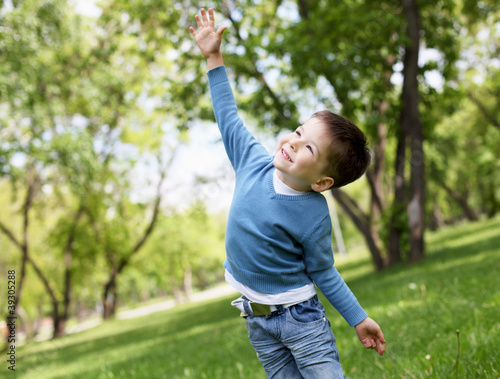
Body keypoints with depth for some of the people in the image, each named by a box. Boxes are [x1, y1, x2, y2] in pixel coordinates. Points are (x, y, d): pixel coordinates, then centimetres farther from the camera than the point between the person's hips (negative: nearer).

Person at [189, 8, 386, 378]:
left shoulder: (313, 216, -23)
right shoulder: (255, 162, -11)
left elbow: (322, 272, -8)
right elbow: (229, 118, 4)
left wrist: (359, 318, -7)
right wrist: (214, 58, 7)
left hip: (299, 315, -4)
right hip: (256, 318, 5)